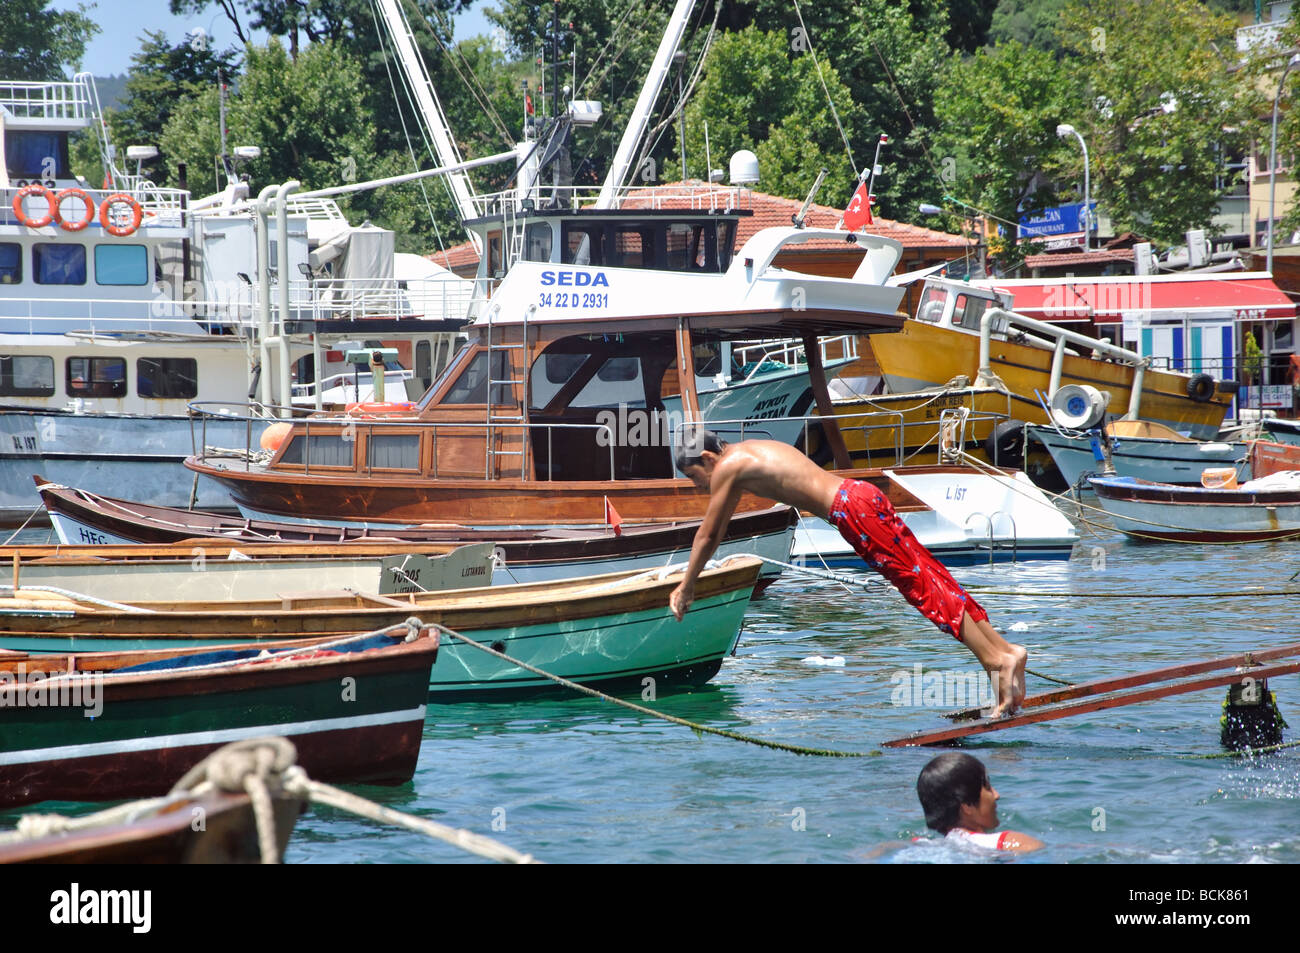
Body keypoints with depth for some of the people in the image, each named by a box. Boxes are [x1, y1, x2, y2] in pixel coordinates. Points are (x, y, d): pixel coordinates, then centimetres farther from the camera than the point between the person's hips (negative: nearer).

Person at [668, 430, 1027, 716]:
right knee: (933, 580, 2)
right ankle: (1002, 648, -5)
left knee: (923, 585, -15)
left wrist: (685, 589, 15)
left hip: (851, 508, -9)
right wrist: (690, 579, 48)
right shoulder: (745, 454, 28)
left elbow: (707, 534, 5)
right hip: (861, 494, 9)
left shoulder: (727, 466, 0)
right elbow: (717, 529, 41)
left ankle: (997, 657, -23)